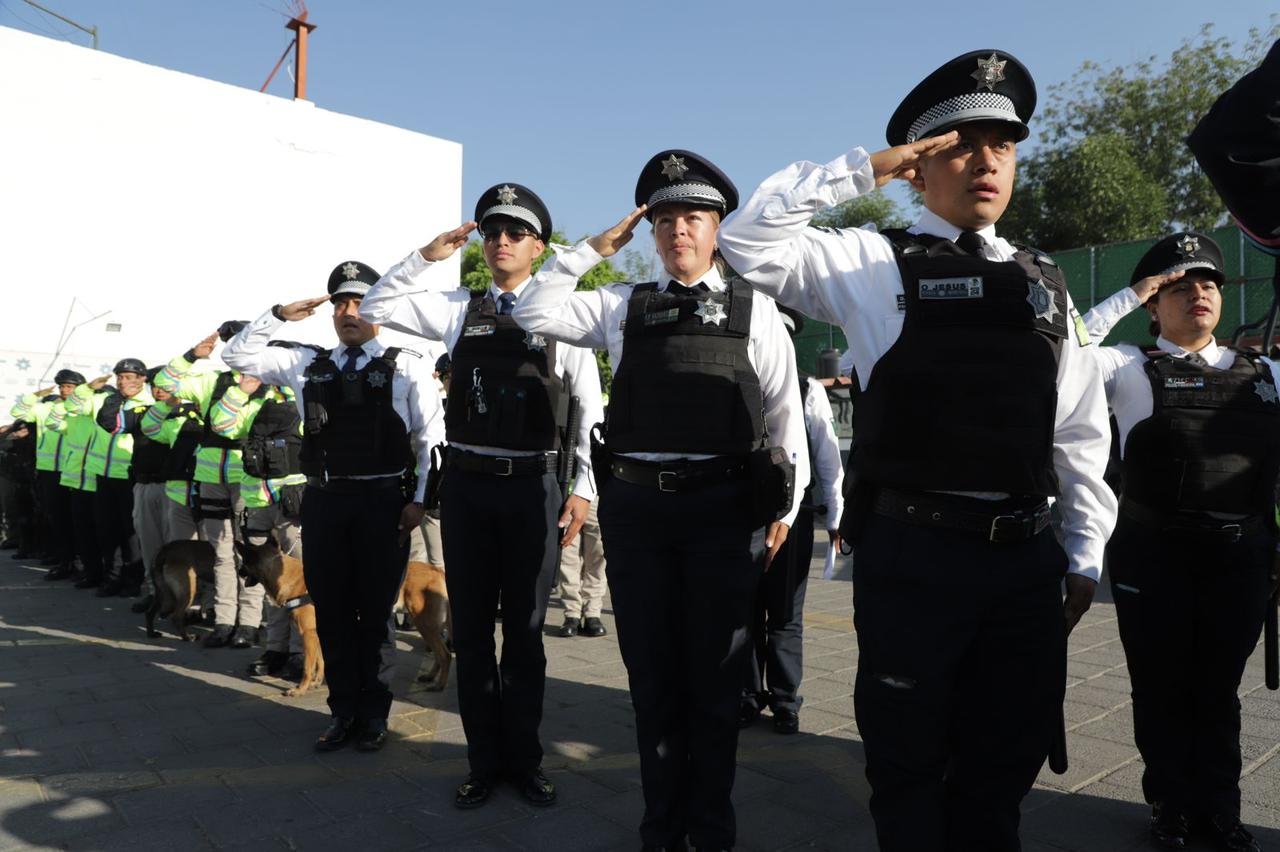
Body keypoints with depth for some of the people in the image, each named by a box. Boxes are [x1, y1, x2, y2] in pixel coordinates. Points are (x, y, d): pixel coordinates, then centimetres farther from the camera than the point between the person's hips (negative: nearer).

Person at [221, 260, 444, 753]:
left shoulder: (405, 367, 1)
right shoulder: (307, 364, 11)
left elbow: (432, 439, -2)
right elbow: (237, 355, 14)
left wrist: (419, 501, -8)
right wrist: (279, 316, 4)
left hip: (383, 500, -3)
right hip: (323, 500, 3)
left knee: (375, 612, 7)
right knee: (331, 612, 11)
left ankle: (373, 715, 23)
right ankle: (343, 711, 27)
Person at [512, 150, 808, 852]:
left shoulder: (753, 308, 6)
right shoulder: (623, 306, 11)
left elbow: (784, 412, 5)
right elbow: (535, 314, 6)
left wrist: (785, 505, 2)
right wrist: (595, 247, 5)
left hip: (722, 505, -1)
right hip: (634, 504, 2)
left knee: (715, 676, 10)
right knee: (652, 673, 12)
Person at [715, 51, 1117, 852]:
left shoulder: (1044, 281, 12)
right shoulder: (876, 263, 0)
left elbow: (1082, 432, 13)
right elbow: (751, 243, -12)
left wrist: (1085, 555, 10)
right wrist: (863, 169, -9)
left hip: (1025, 556, 5)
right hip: (913, 551, -4)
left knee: (1006, 758, 17)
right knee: (911, 761, 10)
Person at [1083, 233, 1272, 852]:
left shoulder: (1263, 374, 10)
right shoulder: (1132, 370, -2)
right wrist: (1130, 295, -10)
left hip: (1242, 552, 3)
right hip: (1156, 552, -3)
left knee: (1219, 687, 17)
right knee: (1163, 685, 10)